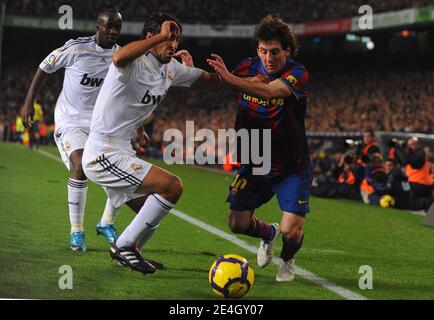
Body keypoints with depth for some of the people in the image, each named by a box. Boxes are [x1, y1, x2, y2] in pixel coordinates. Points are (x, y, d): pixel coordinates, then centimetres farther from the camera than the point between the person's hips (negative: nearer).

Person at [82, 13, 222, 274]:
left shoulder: (172, 68, 9)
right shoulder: (136, 62, -18)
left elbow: (208, 78, 23)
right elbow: (119, 58, -44)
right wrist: (160, 37, -36)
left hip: (120, 154, 10)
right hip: (104, 154, -10)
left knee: (153, 214, 21)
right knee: (173, 186, -19)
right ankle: (124, 246, -8)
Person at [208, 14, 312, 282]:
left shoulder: (298, 74, -20)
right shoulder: (249, 68, -3)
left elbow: (269, 91, -39)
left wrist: (230, 79, -53)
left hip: (292, 167, -4)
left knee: (291, 232, -14)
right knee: (238, 224, 3)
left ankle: (287, 260, 24)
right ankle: (269, 234, 40)